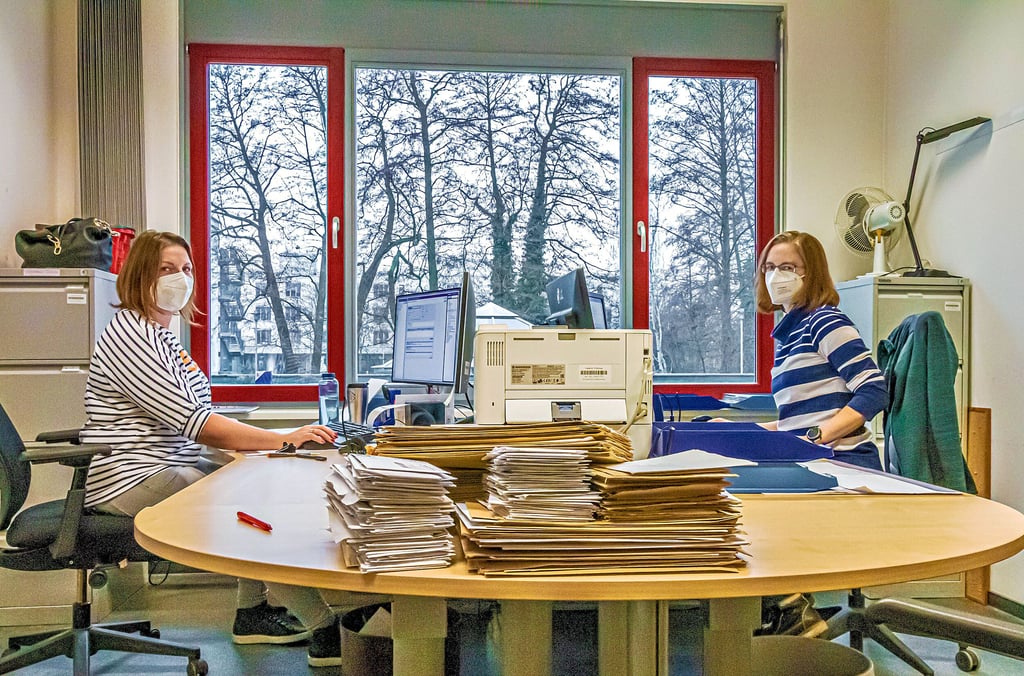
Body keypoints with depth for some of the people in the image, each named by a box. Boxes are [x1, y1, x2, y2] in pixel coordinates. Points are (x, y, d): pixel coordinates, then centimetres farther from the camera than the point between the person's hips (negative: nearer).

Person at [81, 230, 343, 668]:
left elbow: (194, 424, 14)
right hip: (132, 480, -10)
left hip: (168, 468, 10)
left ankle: (252, 612, 8)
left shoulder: (163, 335, 16)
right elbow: (191, 421, -24)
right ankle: (327, 630, -19)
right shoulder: (129, 335, -15)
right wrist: (283, 440, -29)